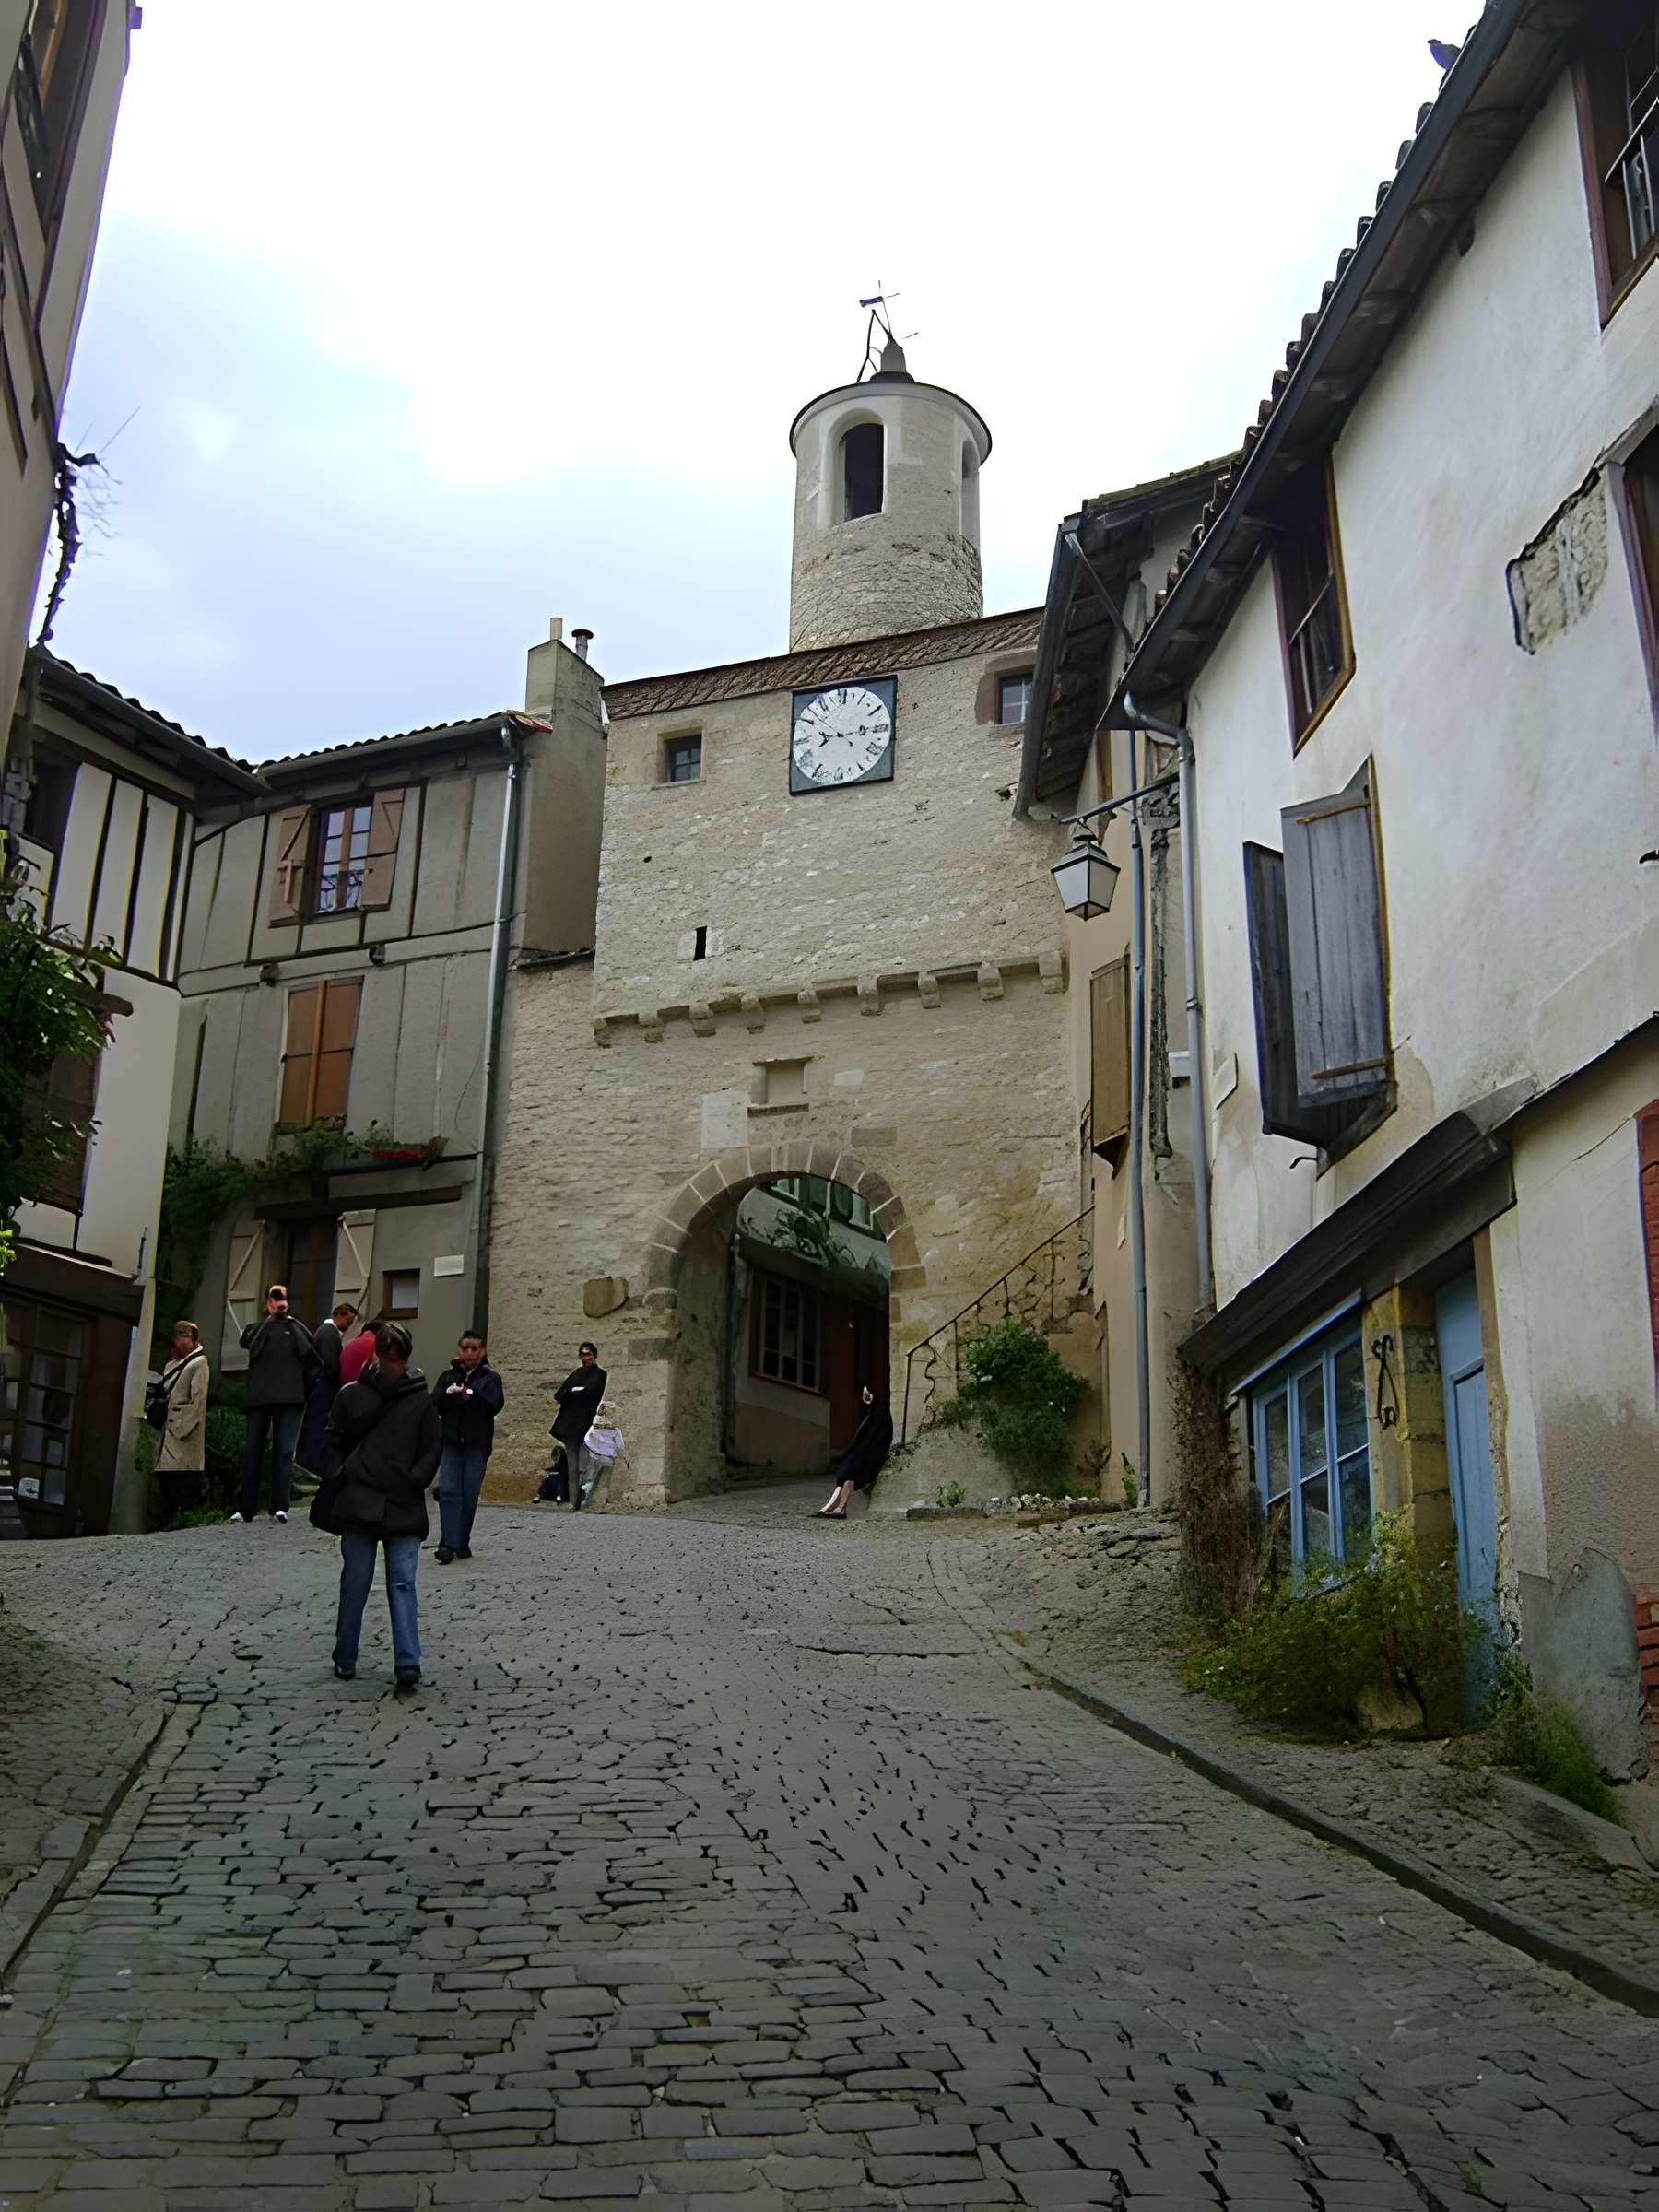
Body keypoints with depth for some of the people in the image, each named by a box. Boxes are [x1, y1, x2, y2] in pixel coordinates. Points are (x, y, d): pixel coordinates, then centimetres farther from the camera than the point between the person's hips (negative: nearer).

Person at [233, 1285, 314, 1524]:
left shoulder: (298, 1328, 15)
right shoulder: (257, 1328, 16)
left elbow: (310, 1361, 9)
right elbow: (247, 1342, -7)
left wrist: (309, 1394, 0)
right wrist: (271, 1318, -7)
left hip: (289, 1397, -1)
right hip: (258, 1397, 1)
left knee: (284, 1451, -7)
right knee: (253, 1452, 2)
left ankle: (280, 1506, -10)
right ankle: (246, 1508, 5)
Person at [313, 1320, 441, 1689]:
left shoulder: (421, 1399, 5)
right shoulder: (352, 1395, 5)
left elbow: (432, 1448, 6)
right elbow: (332, 1443, 9)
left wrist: (413, 1482, -5)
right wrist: (339, 1482, -2)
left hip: (404, 1507, -1)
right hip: (359, 1503, 1)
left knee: (403, 1582, -6)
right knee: (355, 1583, 6)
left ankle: (407, 1663, -10)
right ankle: (345, 1659, 19)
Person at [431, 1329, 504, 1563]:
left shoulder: (490, 1378, 5)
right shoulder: (448, 1376, 12)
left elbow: (495, 1404, -11)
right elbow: (434, 1404, 0)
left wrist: (470, 1394, -17)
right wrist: (449, 1393, -17)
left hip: (477, 1445, -1)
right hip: (451, 1443, 1)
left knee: (470, 1494, 1)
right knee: (449, 1491, -9)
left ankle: (462, 1543, 11)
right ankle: (449, 1543, -12)